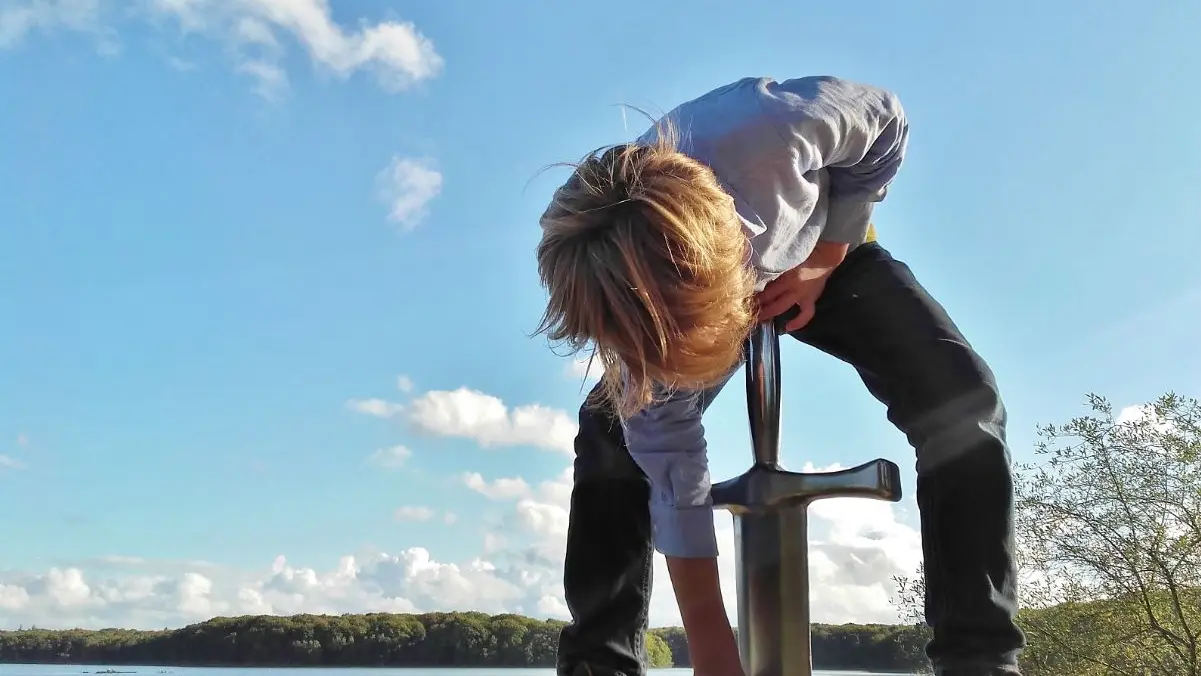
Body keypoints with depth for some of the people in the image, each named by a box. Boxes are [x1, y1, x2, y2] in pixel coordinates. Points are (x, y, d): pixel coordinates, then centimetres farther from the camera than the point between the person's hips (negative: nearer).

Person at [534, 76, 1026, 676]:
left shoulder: (766, 134, -45)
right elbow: (669, 466, -27)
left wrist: (824, 263, -20)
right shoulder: (636, 312, -36)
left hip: (822, 251, 0)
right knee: (613, 435, -20)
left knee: (958, 398, -23)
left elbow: (884, 126, -22)